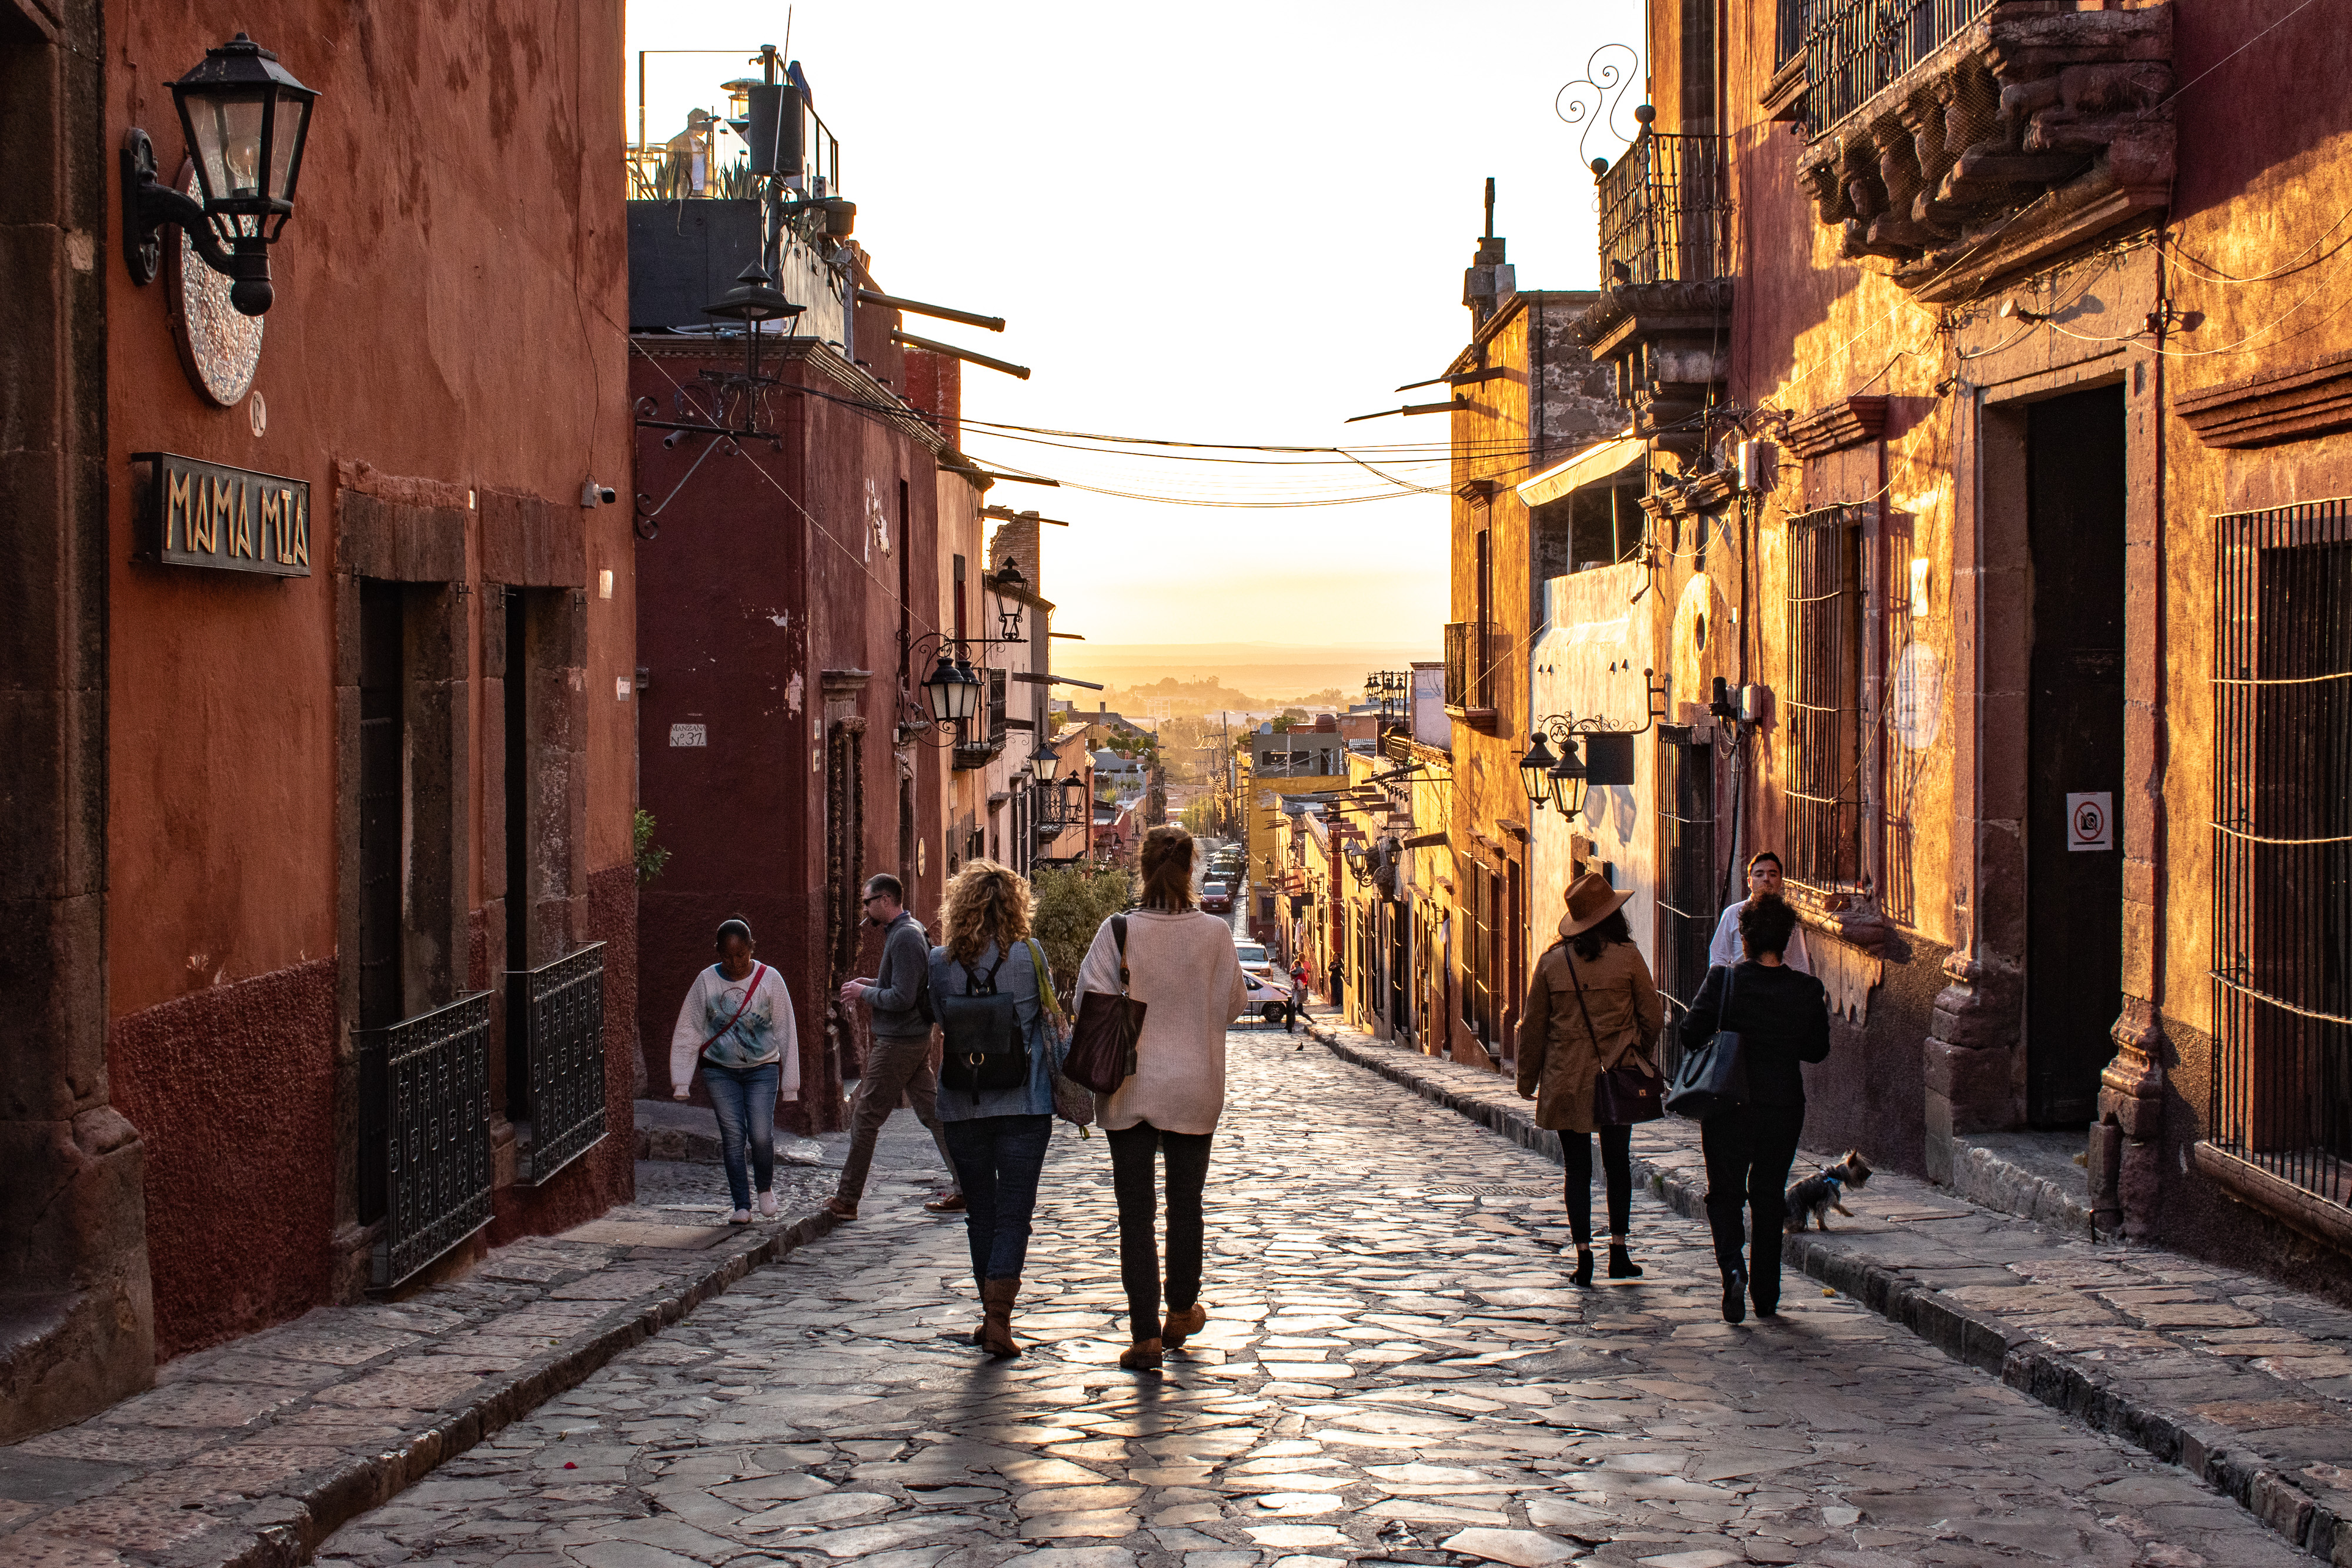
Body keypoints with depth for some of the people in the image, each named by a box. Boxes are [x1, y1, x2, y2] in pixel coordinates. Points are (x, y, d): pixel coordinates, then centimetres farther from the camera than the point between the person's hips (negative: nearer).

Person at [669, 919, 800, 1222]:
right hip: (720, 1072, 1)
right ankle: (742, 1206, 3)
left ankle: (765, 1187, 17)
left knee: (761, 1135, -12)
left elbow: (785, 1031, 0)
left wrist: (790, 1082, 1)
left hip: (762, 1070, -1)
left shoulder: (770, 980, -5)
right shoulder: (706, 981, -3)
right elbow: (688, 1031, 3)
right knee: (732, 1136, -5)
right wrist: (681, 1079, 1)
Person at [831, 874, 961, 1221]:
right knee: (931, 1111, 10)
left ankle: (847, 1201, 4)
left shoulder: (904, 937, -18)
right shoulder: (910, 929, 14)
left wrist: (863, 992, -10)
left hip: (898, 1044, -10)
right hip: (917, 1039, 10)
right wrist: (871, 983, 12)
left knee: (865, 1120, -2)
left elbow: (902, 998, -23)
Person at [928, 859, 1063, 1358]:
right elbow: (1049, 1025, 1)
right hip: (1023, 1104, -2)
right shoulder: (1029, 956, -6)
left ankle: (992, 1314, 21)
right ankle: (998, 1319, -11)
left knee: (980, 1211, 14)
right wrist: (1065, 1088, 13)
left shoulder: (941, 963, -2)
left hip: (963, 1107, 2)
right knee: (1014, 1213, 1)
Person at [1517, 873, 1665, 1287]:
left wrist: (1528, 1081, 13)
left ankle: (1583, 1253, 2)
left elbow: (1533, 1026, 2)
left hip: (1565, 1080, 1)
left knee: (1577, 1169, 6)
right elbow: (1652, 1015, 1)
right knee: (1617, 1164, 13)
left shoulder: (1552, 961, -2)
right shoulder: (1627, 957, -6)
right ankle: (1619, 1252, 12)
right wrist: (1641, 1056, 20)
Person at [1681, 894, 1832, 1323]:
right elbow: (1817, 1050, 1)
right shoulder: (1807, 990, -7)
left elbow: (1692, 1033, -10)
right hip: (1783, 1106, 2)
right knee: (1768, 1197, 15)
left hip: (1729, 1105, -2)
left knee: (1725, 1192, 11)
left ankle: (1733, 1269, -14)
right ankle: (1766, 1294, 18)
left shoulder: (1723, 981, -13)